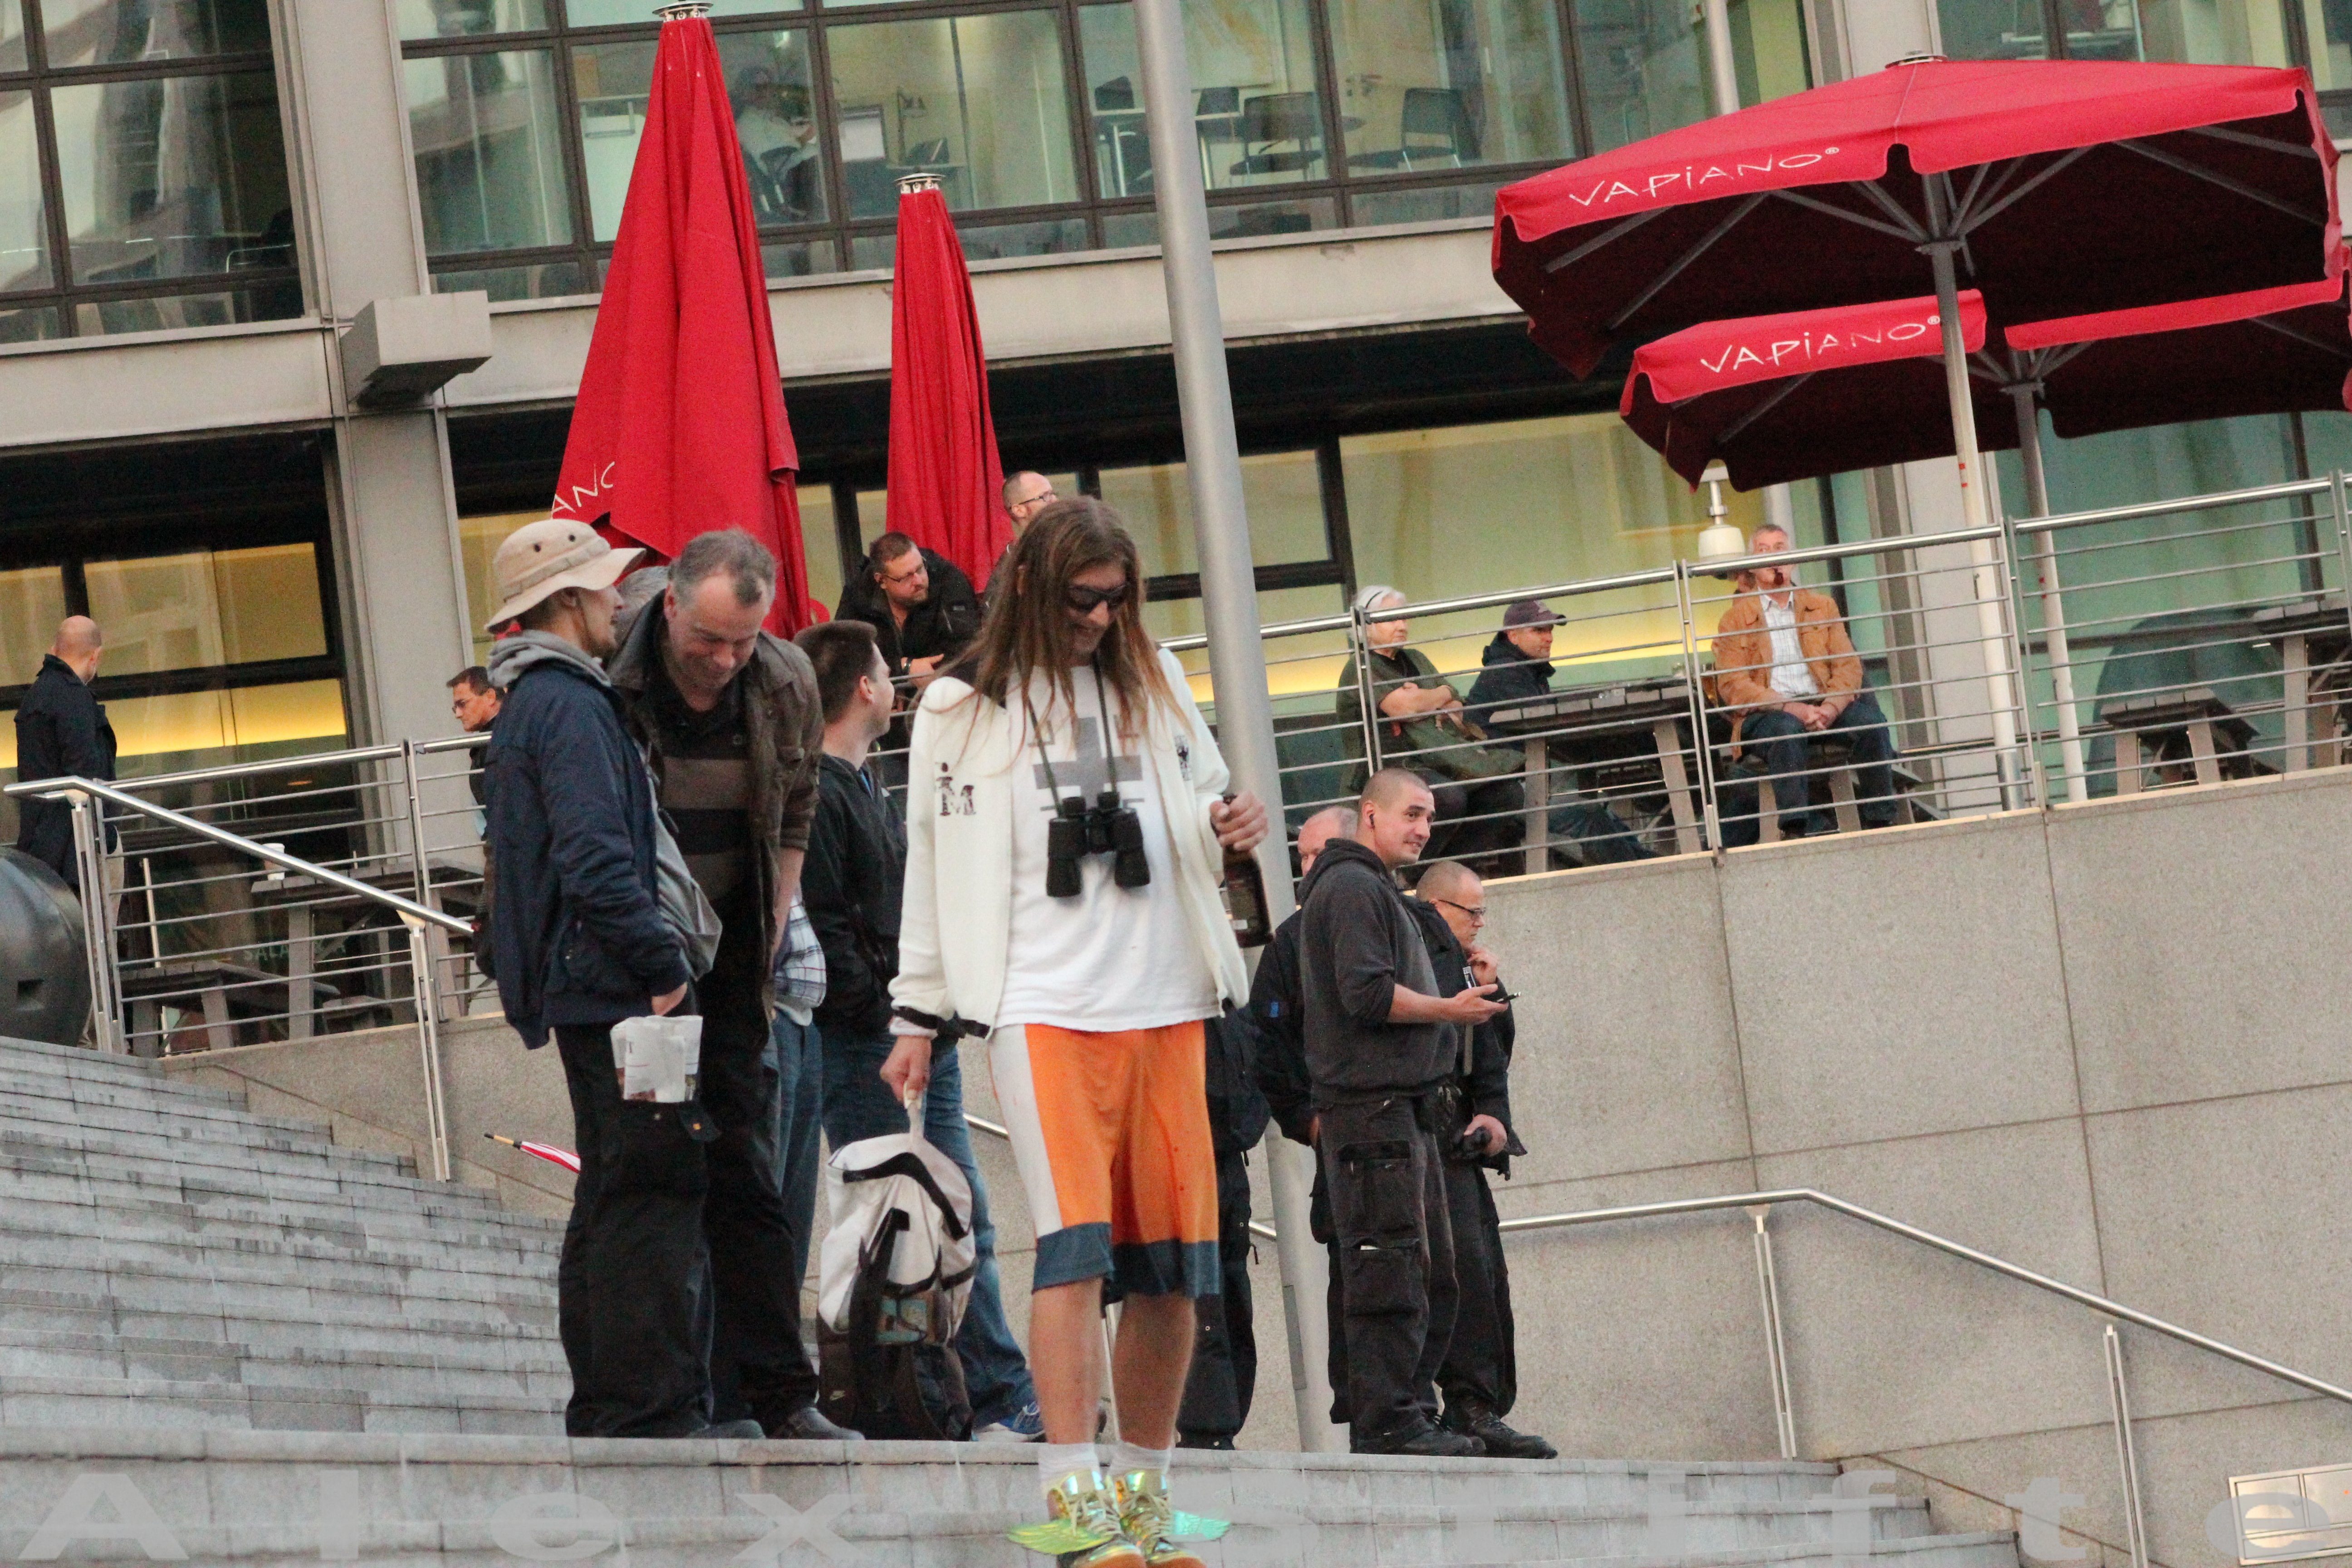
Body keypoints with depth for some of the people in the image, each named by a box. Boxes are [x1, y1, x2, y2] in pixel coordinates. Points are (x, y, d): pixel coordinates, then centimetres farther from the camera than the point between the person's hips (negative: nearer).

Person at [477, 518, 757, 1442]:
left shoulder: (535, 702, 20)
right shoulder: (567, 706, -13)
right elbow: (596, 858, -23)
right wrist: (664, 965, -19)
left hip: (584, 989, 11)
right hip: (612, 990, -11)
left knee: (615, 1195, 14)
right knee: (655, 1190, -11)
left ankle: (606, 1409, 17)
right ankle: (652, 1410, -12)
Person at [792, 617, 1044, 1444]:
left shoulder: (869, 788, 20)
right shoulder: (813, 793, -12)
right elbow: (820, 926, -18)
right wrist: (881, 1007, -17)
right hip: (866, 1048, -10)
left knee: (965, 1223, 9)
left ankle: (1007, 1402, 11)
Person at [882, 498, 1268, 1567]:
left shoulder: (1154, 682, 16)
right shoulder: (964, 708, 5)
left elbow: (1200, 811, 25)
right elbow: (933, 865, 7)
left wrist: (1231, 834, 2)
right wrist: (920, 1016, 4)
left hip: (1165, 1006, 4)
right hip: (1043, 1007, -4)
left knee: (1172, 1259, 2)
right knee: (1076, 1242, -16)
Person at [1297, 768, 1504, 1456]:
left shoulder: (1378, 891, 25)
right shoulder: (1352, 887, -8)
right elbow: (1367, 993, -19)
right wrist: (1450, 1011, -11)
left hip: (1402, 1106, 11)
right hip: (1371, 1106, -11)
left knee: (1430, 1267, 10)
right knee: (1390, 1267, -12)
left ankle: (1413, 1415, 13)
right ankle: (1386, 1422, -13)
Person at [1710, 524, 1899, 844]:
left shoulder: (1823, 607, 21)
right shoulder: (1735, 620, 11)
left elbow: (1848, 665, 10)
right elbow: (1732, 685, -2)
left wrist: (1831, 707, -13)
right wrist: (1790, 708, -17)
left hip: (1824, 707, 3)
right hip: (1766, 713, -3)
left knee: (1871, 722, -27)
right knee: (1786, 729, -38)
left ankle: (1881, 822, -25)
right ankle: (1794, 828, -44)